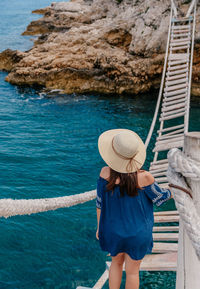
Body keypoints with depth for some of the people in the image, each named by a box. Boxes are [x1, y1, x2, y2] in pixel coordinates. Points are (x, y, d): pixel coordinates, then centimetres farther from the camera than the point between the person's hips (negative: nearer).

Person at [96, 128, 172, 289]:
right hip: (138, 234, -2)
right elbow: (160, 197, -7)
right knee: (132, 271, 19)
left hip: (113, 231, 2)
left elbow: (100, 203, -7)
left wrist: (99, 227, 9)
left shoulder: (105, 173, -19)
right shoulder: (144, 177, -25)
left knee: (116, 263, 29)